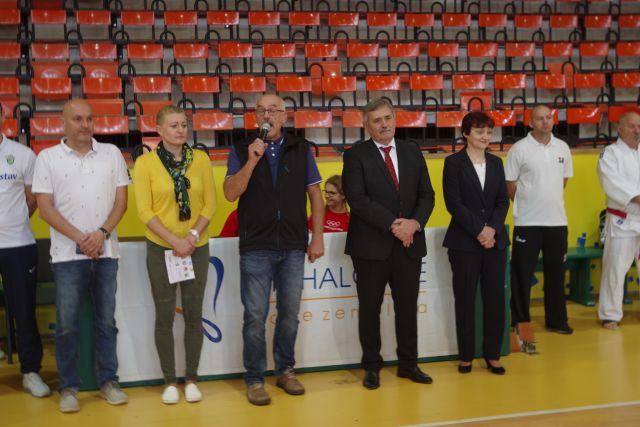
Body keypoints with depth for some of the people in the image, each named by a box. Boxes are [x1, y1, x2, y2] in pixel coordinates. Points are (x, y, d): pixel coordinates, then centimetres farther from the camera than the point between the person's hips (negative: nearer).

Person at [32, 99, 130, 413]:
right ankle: (68, 387, 12)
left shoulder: (111, 153, 7)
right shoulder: (47, 158, 1)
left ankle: (108, 381, 18)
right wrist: (80, 238, -11)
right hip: (67, 254, -2)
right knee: (67, 324, 2)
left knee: (106, 320, 8)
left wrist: (102, 233, -10)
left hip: (106, 252, 2)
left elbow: (121, 200, 5)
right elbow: (45, 209, -3)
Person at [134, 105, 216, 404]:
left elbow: (210, 203, 1)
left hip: (196, 247, 2)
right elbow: (144, 211, -8)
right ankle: (169, 381, 16)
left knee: (193, 314, 6)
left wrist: (192, 236, -12)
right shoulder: (145, 162, -4)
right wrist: (174, 240, -16)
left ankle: (191, 379, 18)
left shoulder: (200, 158, 1)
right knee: (165, 315, 4)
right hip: (161, 248, -1)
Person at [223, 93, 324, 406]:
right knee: (255, 316, 1)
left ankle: (285, 370, 27)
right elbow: (231, 194, -8)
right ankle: (255, 379, 13)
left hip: (293, 247, 2)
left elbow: (314, 194, 6)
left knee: (289, 313, 11)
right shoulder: (242, 150, 1)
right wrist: (252, 161, -19)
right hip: (256, 248, -2)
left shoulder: (300, 149, 4)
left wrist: (317, 238, 2)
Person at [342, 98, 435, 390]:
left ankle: (408, 364, 23)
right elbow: (358, 199, -14)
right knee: (370, 308, 6)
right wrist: (393, 225, -18)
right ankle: (372, 366, 19)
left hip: (409, 243, 4)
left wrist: (414, 223, -11)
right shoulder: (356, 155, -3)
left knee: (407, 307, 10)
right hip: (371, 245, -3)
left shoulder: (412, 153, 11)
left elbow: (426, 195, 8)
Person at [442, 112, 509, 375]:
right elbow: (453, 203, -9)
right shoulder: (454, 163, -2)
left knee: (495, 297, 3)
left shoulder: (496, 163, 12)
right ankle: (466, 356, 15)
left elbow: (503, 201, 7)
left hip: (495, 240, 4)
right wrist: (479, 230, -14)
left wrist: (492, 229, -9)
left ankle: (492, 355, 15)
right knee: (465, 299, 3)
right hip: (464, 242, -4)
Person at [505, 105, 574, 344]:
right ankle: (520, 322, 14)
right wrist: (526, 204, 4)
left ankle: (556, 320, 23)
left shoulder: (562, 147, 6)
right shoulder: (520, 148, -7)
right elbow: (509, 184, -2)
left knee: (556, 273, 11)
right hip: (527, 222, -4)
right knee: (522, 275, 2)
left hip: (557, 220, 4)